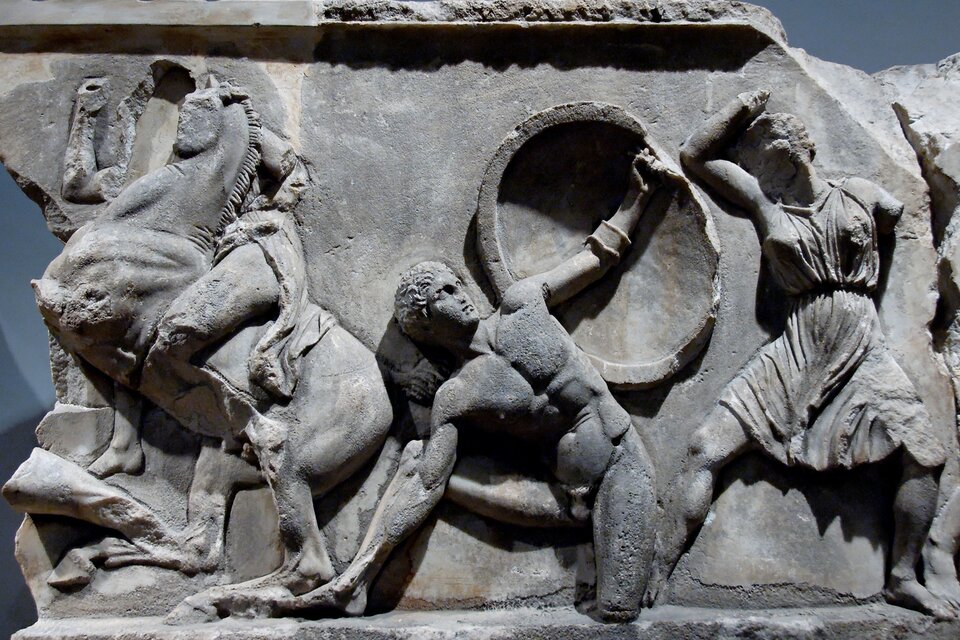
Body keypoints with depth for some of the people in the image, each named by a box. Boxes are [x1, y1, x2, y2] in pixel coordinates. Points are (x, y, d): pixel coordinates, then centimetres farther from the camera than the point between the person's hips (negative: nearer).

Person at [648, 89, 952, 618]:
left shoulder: (860, 195, 10)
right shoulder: (761, 201, 10)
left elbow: (899, 217, 31)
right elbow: (694, 154, 15)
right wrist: (744, 104, 22)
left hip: (863, 356, 1)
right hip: (794, 354, -1)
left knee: (925, 456, -10)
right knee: (706, 450, -13)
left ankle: (902, 577, 10)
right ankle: (653, 577, -12)